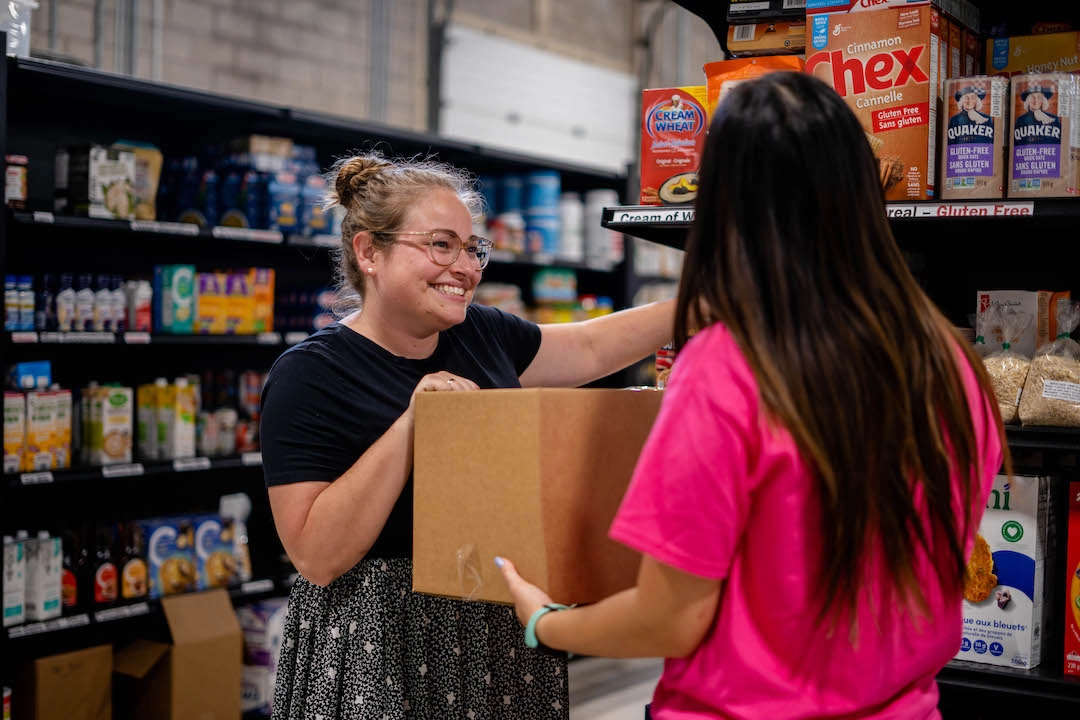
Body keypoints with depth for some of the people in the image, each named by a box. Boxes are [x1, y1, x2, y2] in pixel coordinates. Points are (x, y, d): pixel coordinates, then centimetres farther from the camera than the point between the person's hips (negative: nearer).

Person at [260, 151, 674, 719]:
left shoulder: (482, 334, 5)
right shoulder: (310, 376, -14)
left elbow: (593, 348, 18)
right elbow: (316, 556, -20)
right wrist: (411, 426, -27)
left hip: (505, 627, 6)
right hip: (384, 652, -6)